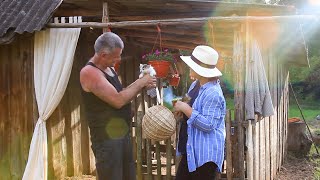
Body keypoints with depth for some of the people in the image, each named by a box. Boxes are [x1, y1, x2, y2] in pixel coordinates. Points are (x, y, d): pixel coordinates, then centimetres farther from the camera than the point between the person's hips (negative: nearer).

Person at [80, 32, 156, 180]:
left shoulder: (108, 68, 11)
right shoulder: (89, 72, -18)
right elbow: (118, 101, -25)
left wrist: (142, 85, 4)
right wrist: (140, 83, -13)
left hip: (122, 134, 9)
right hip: (107, 139, -9)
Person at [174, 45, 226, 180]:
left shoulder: (213, 93, -22)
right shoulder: (195, 84, 7)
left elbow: (208, 124, -27)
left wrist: (185, 108, -22)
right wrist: (180, 107, 3)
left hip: (206, 153, -10)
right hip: (191, 149, 10)